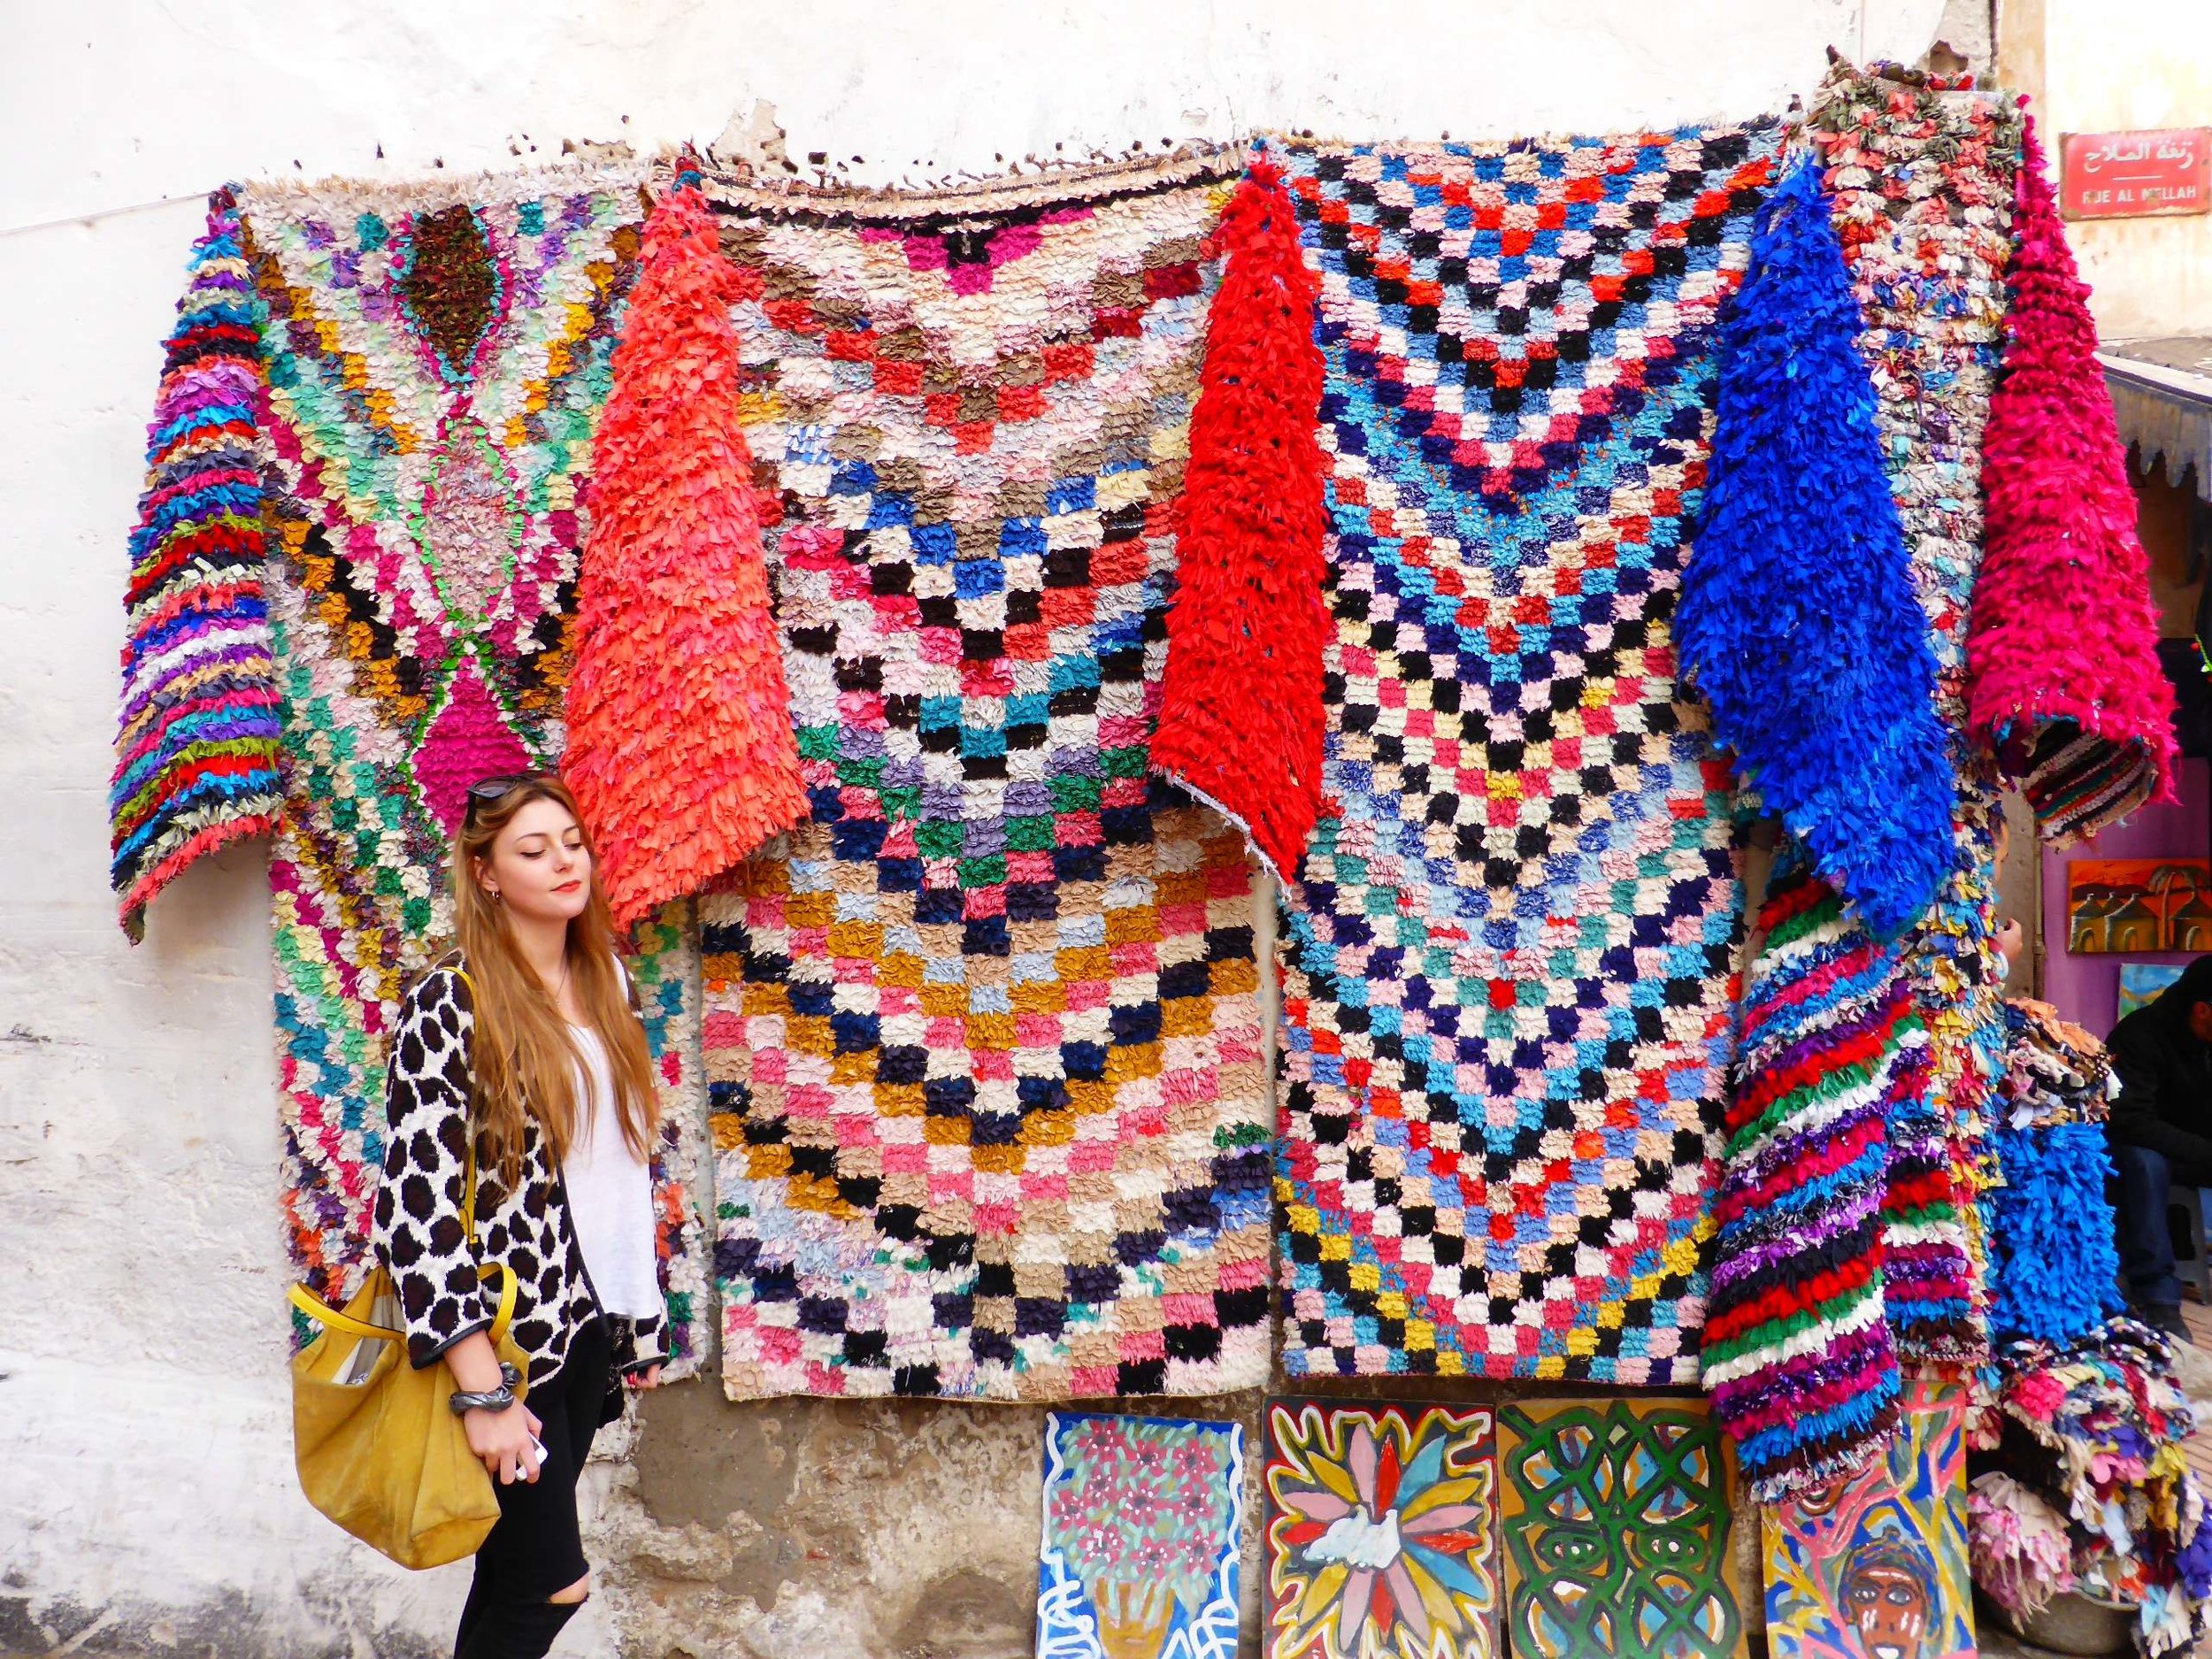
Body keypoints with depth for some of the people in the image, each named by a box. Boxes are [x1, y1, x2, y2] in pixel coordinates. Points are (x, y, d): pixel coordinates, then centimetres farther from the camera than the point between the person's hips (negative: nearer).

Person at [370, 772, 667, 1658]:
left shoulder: (606, 980, 7)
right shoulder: (450, 1004, -14)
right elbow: (415, 1204, -18)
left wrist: (642, 1316, 14)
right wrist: (484, 1390, -20)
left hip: (591, 1319, 6)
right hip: (506, 1332, -6)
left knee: (517, 1561, 15)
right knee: (549, 1583, -1)